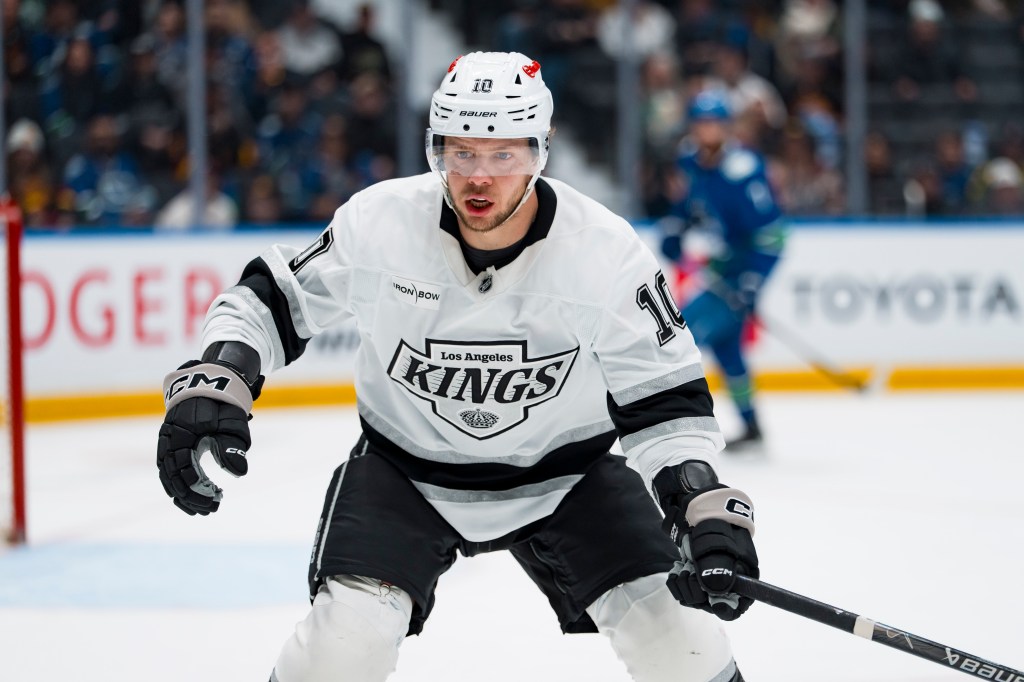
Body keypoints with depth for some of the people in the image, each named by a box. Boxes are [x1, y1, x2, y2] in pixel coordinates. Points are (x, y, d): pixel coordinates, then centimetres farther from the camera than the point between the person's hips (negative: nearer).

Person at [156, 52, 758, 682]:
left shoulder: (607, 253, -21)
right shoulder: (379, 222, -20)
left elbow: (666, 400, -15)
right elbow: (273, 298, -5)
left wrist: (706, 510, -29)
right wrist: (215, 382, -21)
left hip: (564, 473, 0)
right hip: (404, 467, 0)